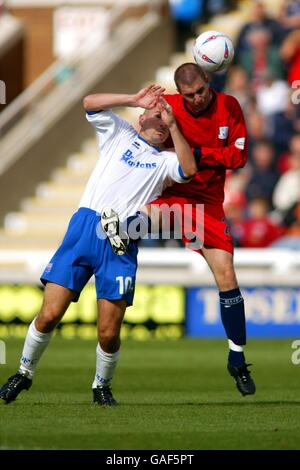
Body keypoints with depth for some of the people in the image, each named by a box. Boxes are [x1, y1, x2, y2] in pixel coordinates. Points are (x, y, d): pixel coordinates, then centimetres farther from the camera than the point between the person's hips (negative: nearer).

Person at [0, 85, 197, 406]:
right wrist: (134, 99, 0)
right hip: (84, 226, 0)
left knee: (109, 332, -8)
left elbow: (189, 170, -2)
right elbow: (90, 103, 6)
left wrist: (172, 123, -1)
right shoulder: (119, 135, 21)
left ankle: (101, 385, 18)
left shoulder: (165, 161, 21)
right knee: (49, 314, -9)